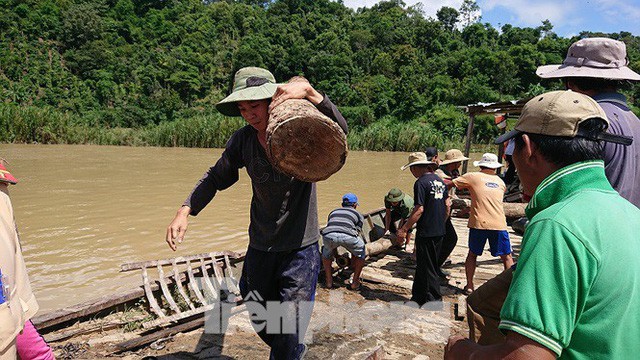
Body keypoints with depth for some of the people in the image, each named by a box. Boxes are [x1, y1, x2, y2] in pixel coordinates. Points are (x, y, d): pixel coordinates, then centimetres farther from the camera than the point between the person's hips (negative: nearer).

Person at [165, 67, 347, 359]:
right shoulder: (242, 140, -3)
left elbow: (339, 129, -33)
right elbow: (216, 177, 9)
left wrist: (307, 90, -42)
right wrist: (184, 211, -2)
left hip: (300, 249, -5)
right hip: (259, 248, 5)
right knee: (262, 326, 23)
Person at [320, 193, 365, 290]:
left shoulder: (333, 212, 38)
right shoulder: (358, 215, 31)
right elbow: (357, 234, 35)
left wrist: (336, 253, 63)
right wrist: (353, 258, 49)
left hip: (329, 235, 2)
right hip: (347, 235, -2)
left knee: (327, 252, 36)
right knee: (361, 254, 29)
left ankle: (329, 281, 33)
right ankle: (355, 283, 29)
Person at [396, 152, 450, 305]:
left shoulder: (421, 183, -15)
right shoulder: (439, 180, 10)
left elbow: (419, 210, -20)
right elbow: (447, 205, 15)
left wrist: (404, 228, -16)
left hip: (426, 232, -8)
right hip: (439, 232, 9)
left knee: (427, 267, 4)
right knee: (423, 265, 18)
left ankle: (434, 300, 12)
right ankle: (418, 297, 28)